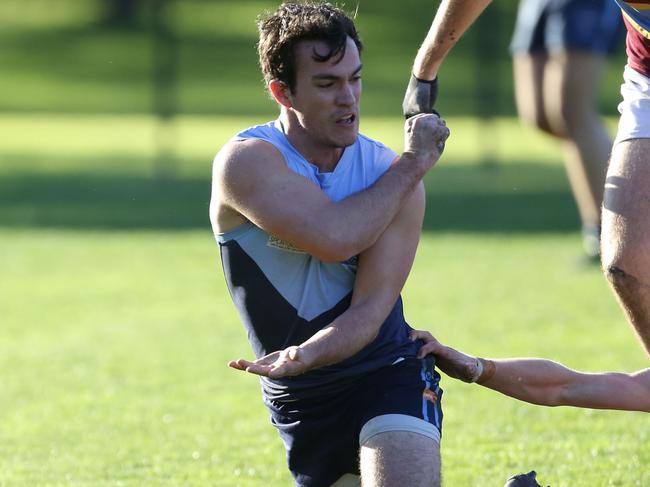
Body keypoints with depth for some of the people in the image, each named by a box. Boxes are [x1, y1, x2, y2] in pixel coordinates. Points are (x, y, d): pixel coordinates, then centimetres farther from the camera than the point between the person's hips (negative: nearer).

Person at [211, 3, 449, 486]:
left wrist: (304, 356, -35)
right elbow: (334, 237, -30)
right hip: (299, 399, 1)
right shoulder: (246, 161, -15)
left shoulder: (397, 176, -9)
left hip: (388, 373, -1)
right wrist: (412, 164, -17)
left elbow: (370, 309, -15)